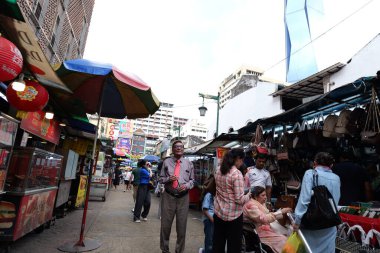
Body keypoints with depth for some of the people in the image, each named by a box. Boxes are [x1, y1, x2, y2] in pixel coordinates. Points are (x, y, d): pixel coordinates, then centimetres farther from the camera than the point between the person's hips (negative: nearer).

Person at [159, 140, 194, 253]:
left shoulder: (189, 163, 4)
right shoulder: (166, 162, 4)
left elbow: (192, 180, 8)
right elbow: (161, 179, 7)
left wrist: (186, 185, -12)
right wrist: (168, 179, -14)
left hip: (183, 197, 0)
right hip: (168, 196, 0)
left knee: (181, 226, 9)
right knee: (165, 225, 11)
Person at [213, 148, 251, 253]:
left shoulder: (218, 170, 2)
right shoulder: (237, 174, -20)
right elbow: (240, 200, -20)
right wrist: (249, 194, -2)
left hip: (218, 212, 6)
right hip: (233, 215, -6)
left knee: (218, 243, 18)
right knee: (234, 244, 11)